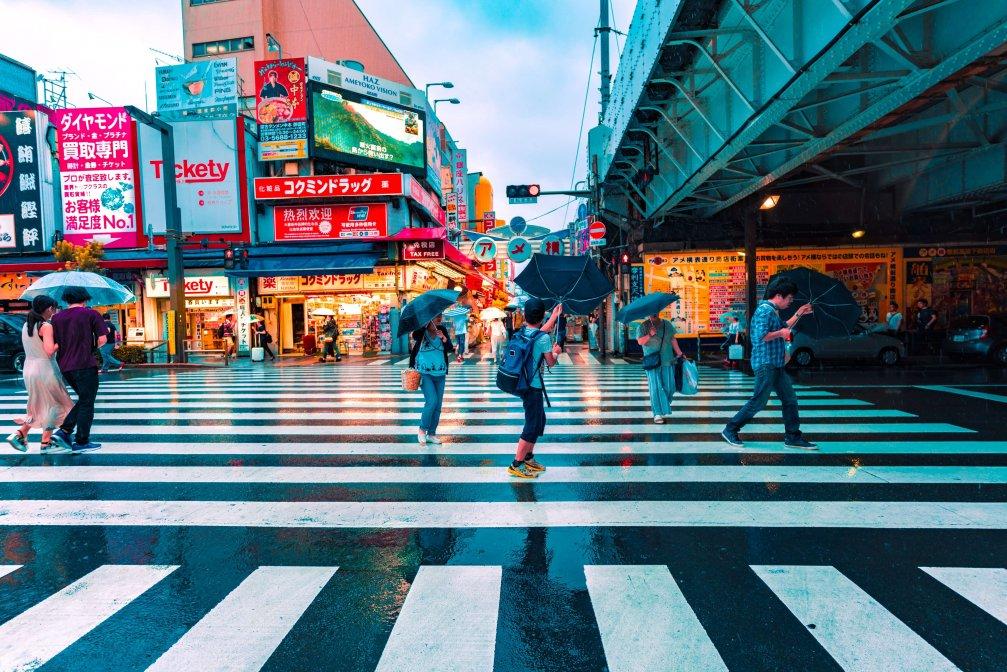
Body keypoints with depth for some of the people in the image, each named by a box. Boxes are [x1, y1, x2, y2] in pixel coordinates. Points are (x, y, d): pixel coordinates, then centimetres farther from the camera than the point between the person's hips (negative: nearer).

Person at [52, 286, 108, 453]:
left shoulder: (56, 317, 8)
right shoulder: (91, 314, -4)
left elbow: (54, 344, 4)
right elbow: (102, 340, -10)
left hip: (65, 366, 6)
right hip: (85, 365, -6)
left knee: (83, 399, 22)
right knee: (86, 403, 4)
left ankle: (64, 431, 11)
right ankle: (81, 442, 8)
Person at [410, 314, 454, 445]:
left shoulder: (442, 330, 5)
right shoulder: (421, 332, -5)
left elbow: (450, 349, 2)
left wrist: (444, 339, -12)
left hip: (440, 374, 5)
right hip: (425, 373, -4)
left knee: (438, 405, 6)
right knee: (431, 401, -16)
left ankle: (432, 434, 19)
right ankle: (422, 430, 4)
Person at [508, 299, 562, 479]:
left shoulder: (522, 331, 4)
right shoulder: (544, 338, -19)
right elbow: (551, 363, -8)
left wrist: (555, 315, 32)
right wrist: (556, 352, 13)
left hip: (523, 383, 8)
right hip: (533, 387, -8)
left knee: (539, 420, 21)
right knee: (532, 425, 0)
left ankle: (528, 457, 30)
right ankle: (516, 465, 3)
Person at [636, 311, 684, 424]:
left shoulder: (667, 324, 10)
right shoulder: (643, 326, 0)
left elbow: (673, 340, 15)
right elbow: (640, 342, -8)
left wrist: (679, 353, 13)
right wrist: (650, 335, -21)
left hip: (667, 361, 3)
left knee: (669, 387, 4)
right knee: (656, 387, -6)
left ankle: (664, 409, 27)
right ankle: (658, 413, -1)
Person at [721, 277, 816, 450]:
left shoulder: (774, 311, 16)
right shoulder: (765, 310, -16)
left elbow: (784, 328, 31)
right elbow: (761, 336, -27)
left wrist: (799, 314, 25)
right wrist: (780, 333, -15)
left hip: (776, 365, 10)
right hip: (766, 364, -10)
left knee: (790, 399, 12)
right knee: (758, 402, -5)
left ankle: (793, 437, 20)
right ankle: (730, 430, 6)